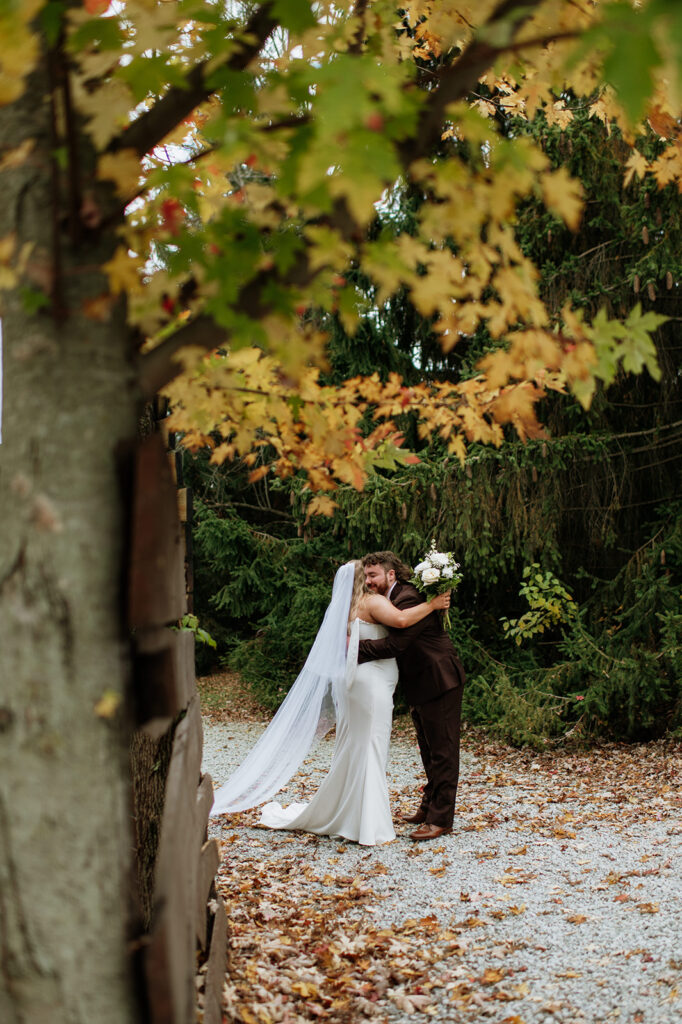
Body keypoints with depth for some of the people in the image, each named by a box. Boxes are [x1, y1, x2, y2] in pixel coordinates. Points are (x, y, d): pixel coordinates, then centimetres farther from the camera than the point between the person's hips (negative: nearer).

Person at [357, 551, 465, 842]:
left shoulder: (408, 599, -22)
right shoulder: (391, 600, 11)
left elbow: (395, 644, -30)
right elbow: (393, 641, 12)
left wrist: (356, 647, -23)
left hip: (438, 682, -11)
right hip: (421, 686, 11)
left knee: (441, 750, -3)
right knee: (428, 749, 21)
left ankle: (440, 818, 3)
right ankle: (429, 805, 34)